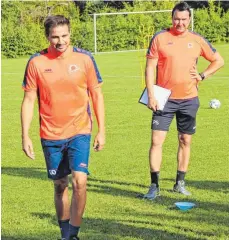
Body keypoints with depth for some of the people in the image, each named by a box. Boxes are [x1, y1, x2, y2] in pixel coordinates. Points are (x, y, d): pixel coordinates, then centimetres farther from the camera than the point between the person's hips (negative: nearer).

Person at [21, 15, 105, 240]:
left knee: (79, 181, -15)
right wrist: (25, 136, -3)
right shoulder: (36, 62, -4)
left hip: (80, 132, -1)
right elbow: (28, 100, 1)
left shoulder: (84, 58, -3)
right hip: (51, 136, 1)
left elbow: (97, 95, 4)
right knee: (60, 185, 11)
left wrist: (101, 130, 1)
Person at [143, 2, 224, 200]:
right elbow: (150, 68, -4)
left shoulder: (197, 40, 4)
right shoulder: (160, 38, -3)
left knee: (185, 141, 9)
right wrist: (151, 95, -11)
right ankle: (154, 186, -4)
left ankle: (180, 183, 20)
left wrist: (202, 76, 1)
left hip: (189, 99, 3)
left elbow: (218, 60, 15)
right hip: (165, 99, -2)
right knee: (157, 140, -8)